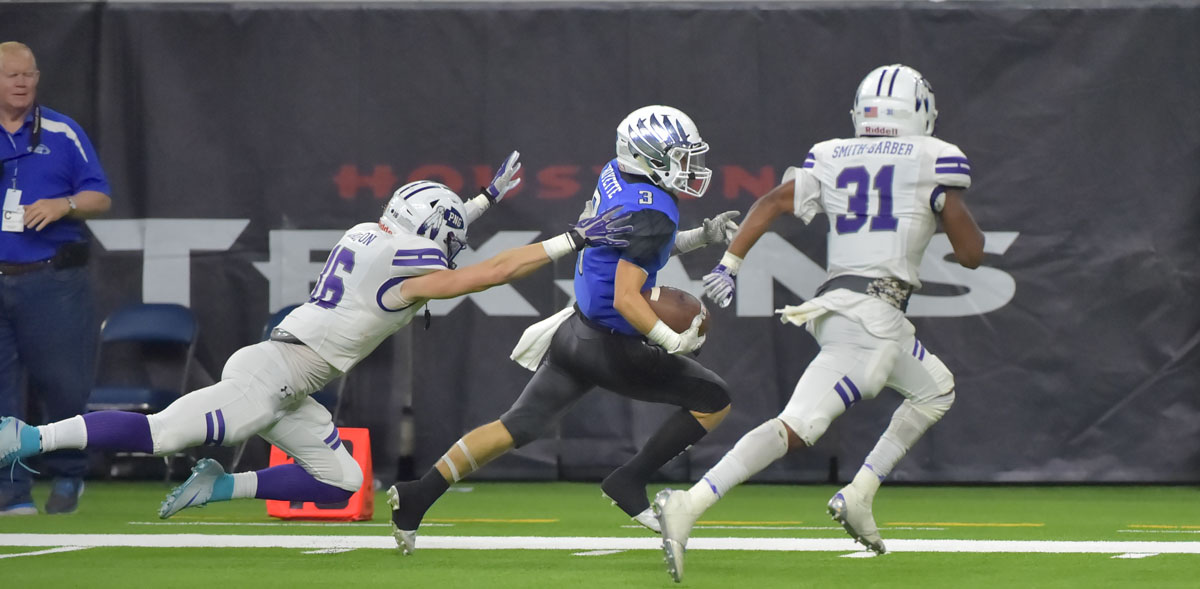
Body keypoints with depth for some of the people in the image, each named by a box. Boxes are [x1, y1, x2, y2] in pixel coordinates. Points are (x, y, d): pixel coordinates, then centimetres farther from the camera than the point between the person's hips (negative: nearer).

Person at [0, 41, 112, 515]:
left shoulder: (62, 133, 8)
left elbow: (100, 198, 6)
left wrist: (63, 205, -13)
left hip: (53, 281, -1)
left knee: (62, 383, -1)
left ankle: (67, 477, 18)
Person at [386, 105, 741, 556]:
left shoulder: (617, 175, 4)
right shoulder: (652, 212, -23)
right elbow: (625, 298, -28)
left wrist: (700, 237, 15)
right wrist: (674, 342, -34)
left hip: (578, 328, 9)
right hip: (610, 346, -9)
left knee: (518, 426, 12)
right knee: (714, 400, 3)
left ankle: (416, 497, 9)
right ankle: (629, 482, 3)